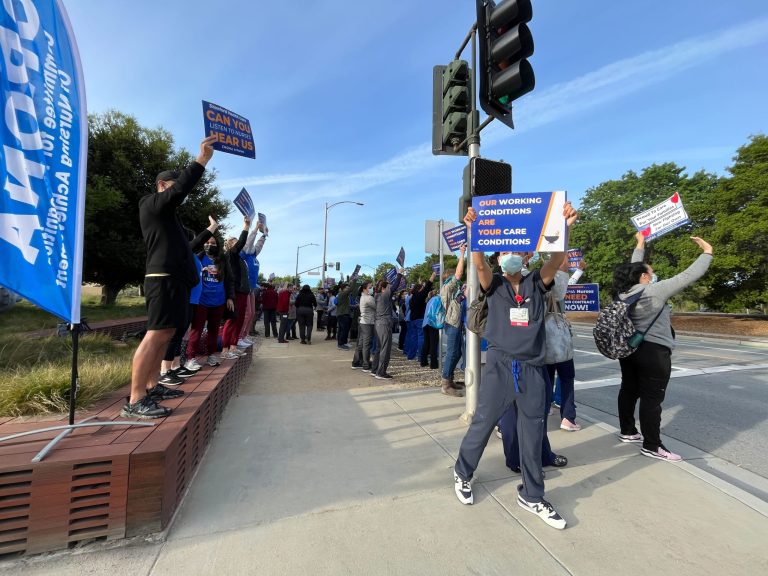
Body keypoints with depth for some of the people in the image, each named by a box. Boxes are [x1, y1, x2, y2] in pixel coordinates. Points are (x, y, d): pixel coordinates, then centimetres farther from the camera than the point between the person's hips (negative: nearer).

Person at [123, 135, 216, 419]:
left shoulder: (167, 213, 29)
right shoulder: (152, 203, -2)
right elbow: (181, 189, -15)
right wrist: (202, 159, -14)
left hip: (174, 279, 11)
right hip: (164, 278, -11)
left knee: (165, 335, 11)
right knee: (157, 334, -16)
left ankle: (152, 387, 18)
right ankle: (135, 401, -15)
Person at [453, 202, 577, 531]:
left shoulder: (537, 284, 7)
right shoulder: (494, 285, 3)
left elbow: (556, 260, -10)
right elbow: (479, 264, -17)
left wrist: (563, 228, -25)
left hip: (533, 368, 2)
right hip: (499, 365, -2)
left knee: (532, 432, 11)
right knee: (483, 423, 7)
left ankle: (531, 496, 30)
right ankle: (463, 473, 32)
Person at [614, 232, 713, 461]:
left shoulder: (624, 291, 1)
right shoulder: (654, 291, -17)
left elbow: (633, 269, 17)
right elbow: (688, 276, -14)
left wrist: (640, 244, 27)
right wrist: (707, 252, -2)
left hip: (629, 348, 8)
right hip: (654, 352, -8)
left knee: (629, 390, 16)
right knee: (652, 398, -1)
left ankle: (627, 431, 29)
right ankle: (652, 446, 6)